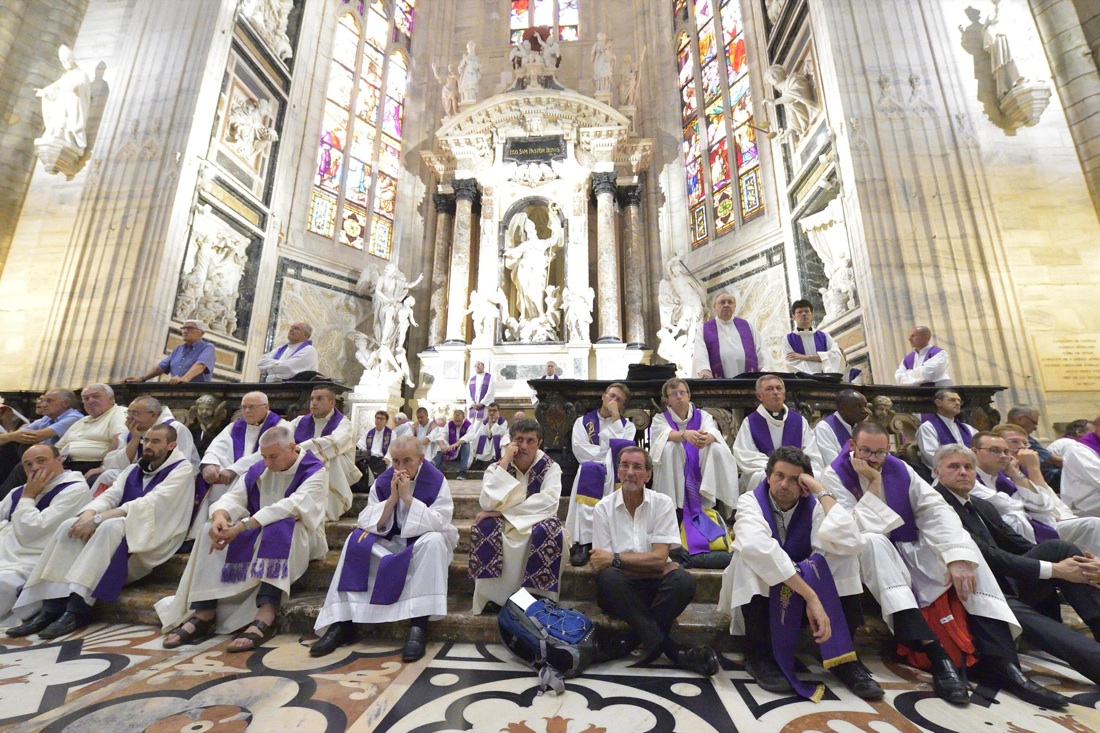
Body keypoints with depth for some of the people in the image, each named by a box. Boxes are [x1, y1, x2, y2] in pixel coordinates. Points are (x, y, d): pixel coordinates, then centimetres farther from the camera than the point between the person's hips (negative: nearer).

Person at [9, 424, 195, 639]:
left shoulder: (182, 470, -5)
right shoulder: (134, 470, 19)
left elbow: (149, 504, -18)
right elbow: (110, 495, 5)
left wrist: (97, 519, -21)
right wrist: (89, 513, -16)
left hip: (151, 539, -7)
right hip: (119, 533, 7)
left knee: (110, 526, -32)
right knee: (69, 526, -13)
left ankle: (77, 610, -30)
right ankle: (51, 608, -18)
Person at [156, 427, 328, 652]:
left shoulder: (315, 471, -15)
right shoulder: (259, 469, 5)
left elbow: (291, 506, -29)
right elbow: (234, 497, -5)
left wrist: (242, 526, -33)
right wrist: (220, 516, -28)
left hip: (301, 539, -6)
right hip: (259, 536, 6)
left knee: (277, 527, -37)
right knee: (211, 531, -12)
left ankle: (265, 618, -41)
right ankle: (203, 615, -17)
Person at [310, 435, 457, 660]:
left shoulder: (436, 480, -15)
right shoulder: (383, 481, -4)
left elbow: (440, 525, -23)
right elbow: (368, 524, -8)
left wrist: (407, 497, -28)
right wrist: (392, 499, -24)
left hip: (423, 545, -3)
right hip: (390, 544, 4)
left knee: (433, 541, -35)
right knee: (357, 541, -19)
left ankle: (419, 624, -30)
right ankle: (342, 622, -16)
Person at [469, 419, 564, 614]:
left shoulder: (551, 468, -7)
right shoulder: (496, 467, -4)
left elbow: (548, 503, -24)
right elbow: (487, 504, -20)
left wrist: (501, 511, -25)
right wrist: (504, 462, -24)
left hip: (537, 526, -1)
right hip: (502, 526, 1)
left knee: (550, 530, -34)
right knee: (483, 527, -30)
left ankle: (539, 596, -12)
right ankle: (490, 596, -11)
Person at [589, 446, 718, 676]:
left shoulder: (662, 503, -2)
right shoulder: (604, 508, -3)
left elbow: (659, 558, -10)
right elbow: (601, 565, -9)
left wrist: (615, 559, -15)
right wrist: (646, 564, -15)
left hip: (654, 587, 1)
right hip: (621, 589, -1)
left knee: (684, 580, -30)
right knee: (607, 578, -34)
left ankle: (628, 642, -18)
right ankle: (670, 649, -21)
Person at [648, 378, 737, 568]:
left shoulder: (703, 415, 6)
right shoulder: (660, 418, 1)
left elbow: (713, 432, -16)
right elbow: (667, 433, -23)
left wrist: (706, 437, -43)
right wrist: (685, 434, -46)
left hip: (703, 474, 1)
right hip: (672, 478, -1)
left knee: (718, 449, -23)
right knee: (670, 447, -29)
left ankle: (718, 503, -19)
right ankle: (672, 509, -24)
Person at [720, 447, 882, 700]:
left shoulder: (813, 505, -11)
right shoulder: (750, 501, -21)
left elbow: (849, 542, -32)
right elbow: (757, 547, -42)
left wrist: (823, 491, -25)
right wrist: (811, 596, -44)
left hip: (802, 586, 3)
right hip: (756, 591, -3)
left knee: (844, 556, -21)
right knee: (749, 556, -37)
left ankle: (843, 657, -10)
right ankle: (758, 653, -18)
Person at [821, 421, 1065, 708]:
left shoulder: (899, 469, 1)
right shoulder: (835, 477, -15)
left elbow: (936, 510, -7)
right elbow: (857, 529, -23)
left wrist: (957, 556, -21)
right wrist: (874, 483, -25)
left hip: (908, 552, 6)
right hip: (867, 558, -5)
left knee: (963, 542, -15)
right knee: (873, 541, -37)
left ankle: (1001, 661, -17)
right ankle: (936, 654, -35)